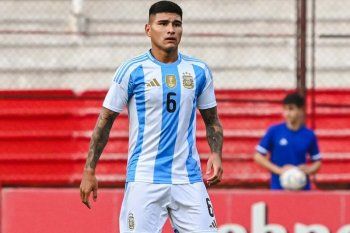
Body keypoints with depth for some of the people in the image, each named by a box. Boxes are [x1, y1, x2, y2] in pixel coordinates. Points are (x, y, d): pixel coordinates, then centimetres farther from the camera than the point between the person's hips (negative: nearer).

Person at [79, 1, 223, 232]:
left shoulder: (199, 70, 7)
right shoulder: (132, 70, -3)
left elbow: (212, 120, 17)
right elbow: (105, 121, 1)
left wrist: (216, 154, -1)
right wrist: (89, 171, -3)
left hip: (189, 179, 3)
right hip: (144, 180, -3)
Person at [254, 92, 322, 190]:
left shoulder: (309, 135, 2)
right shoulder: (274, 131, -2)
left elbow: (317, 162, 12)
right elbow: (258, 156, 0)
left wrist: (308, 170, -10)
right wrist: (278, 170, -12)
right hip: (278, 187, -1)